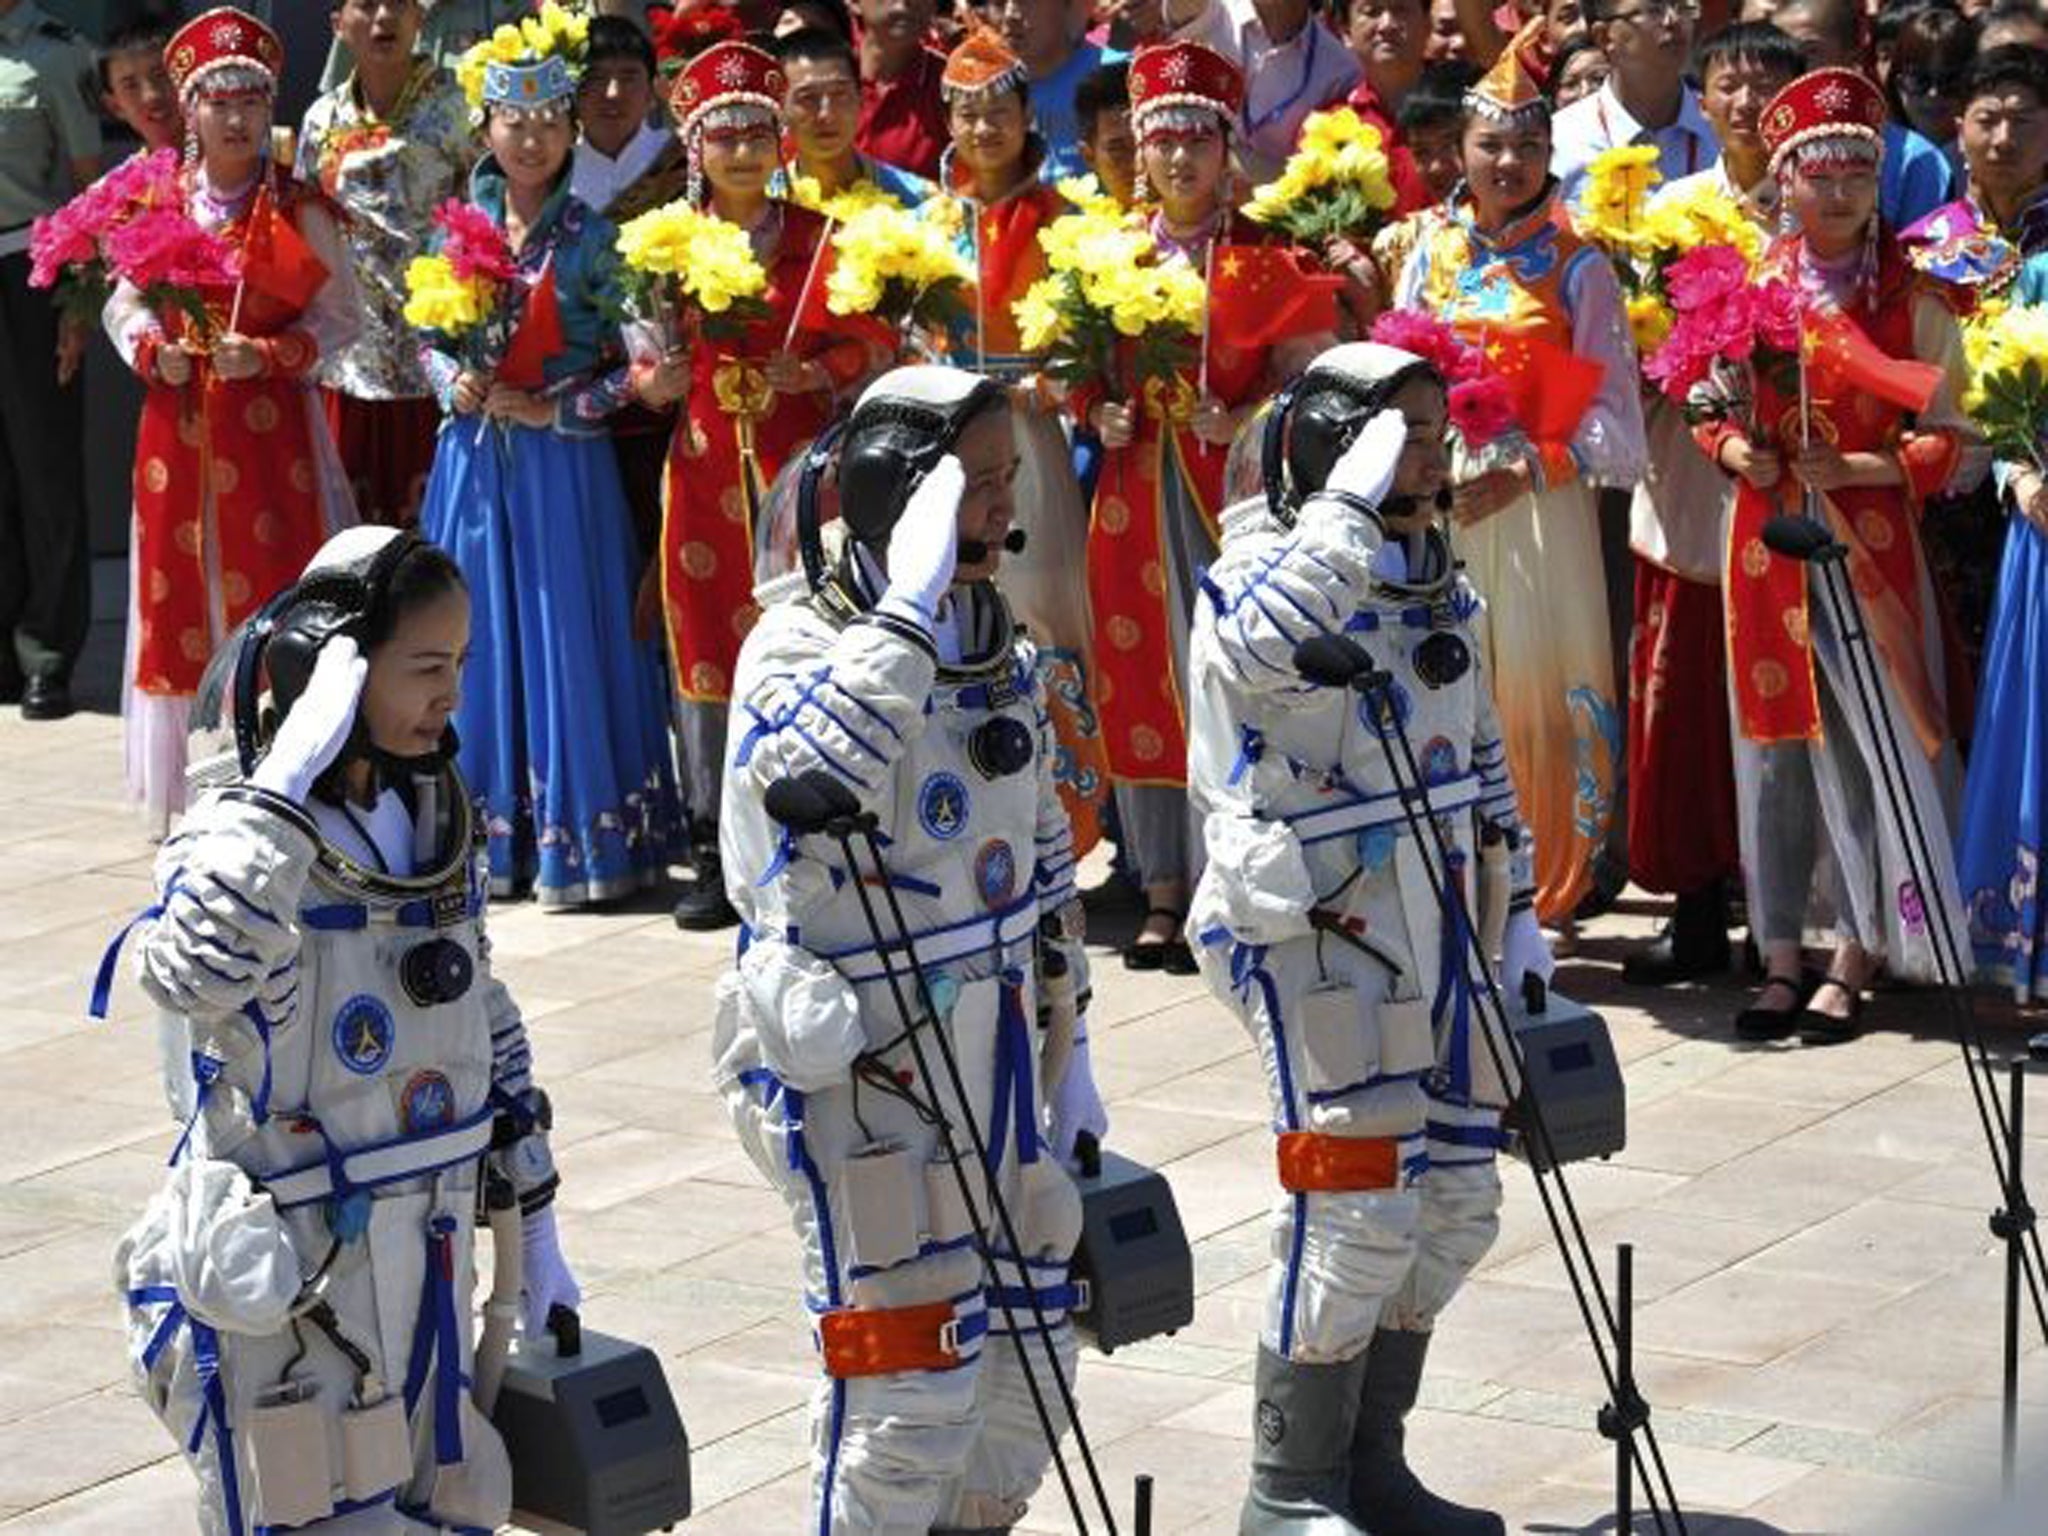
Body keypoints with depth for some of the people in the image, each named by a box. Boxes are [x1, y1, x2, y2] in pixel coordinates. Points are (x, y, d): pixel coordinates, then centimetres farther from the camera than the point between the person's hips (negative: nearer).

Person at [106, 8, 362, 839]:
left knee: (278, 589, -4)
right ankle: (189, 789, 13)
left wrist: (269, 354, -15)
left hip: (273, 423, -2)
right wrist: (155, 352, -9)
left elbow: (339, 315, -1)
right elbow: (126, 304, 11)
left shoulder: (300, 211, -1)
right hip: (178, 422, 3)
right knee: (182, 595, 4)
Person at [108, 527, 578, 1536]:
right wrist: (285, 787, -37)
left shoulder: (437, 820, 6)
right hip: (290, 1302, -7)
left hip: (424, 1287, 7)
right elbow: (194, 976, -40)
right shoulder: (247, 837, -17)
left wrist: (536, 1236, 16)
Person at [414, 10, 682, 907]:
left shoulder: (591, 240, -3)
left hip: (562, 463, -3)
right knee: (478, 633, 6)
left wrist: (552, 411, -13)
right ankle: (487, 835, 14)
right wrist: (455, 386, -7)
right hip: (474, 455, 4)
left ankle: (573, 839, 3)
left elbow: (633, 363, -5)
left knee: (564, 633, -3)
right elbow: (428, 337, 13)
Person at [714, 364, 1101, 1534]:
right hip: (856, 1065, -8)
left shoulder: (1001, 647, 8)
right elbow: (803, 784, -37)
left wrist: (1067, 1046, 17)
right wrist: (908, 611, -35)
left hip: (992, 1048, 8)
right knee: (912, 1371, -7)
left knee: (1027, 1347, 14)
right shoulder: (802, 641, -14)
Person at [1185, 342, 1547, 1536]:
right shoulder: (1262, 571, -10)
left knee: (1458, 1202, 10)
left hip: (1433, 930, 8)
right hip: (1312, 931, -8)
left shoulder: (1442, 587, 13)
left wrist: (1518, 908, 17)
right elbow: (1256, 655, -35)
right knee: (1360, 1207, -10)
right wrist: (1350, 509, -29)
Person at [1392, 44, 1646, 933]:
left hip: (1540, 503, -3)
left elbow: (1611, 412, -5)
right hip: (1436, 497, 3)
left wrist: (1525, 472, -17)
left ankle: (1543, 897, 7)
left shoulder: (1578, 269, -1)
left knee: (1540, 689, -3)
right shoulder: (1432, 251, 9)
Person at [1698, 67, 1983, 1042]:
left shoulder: (1912, 299, -2)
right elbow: (1710, 407, 14)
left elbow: (1950, 439, -1)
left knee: (1872, 745, -3)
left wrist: (1860, 467, -15)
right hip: (1769, 543, 3)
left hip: (1871, 548, -3)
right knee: (1774, 741, 6)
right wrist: (1737, 451, -7)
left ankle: (1856, 961, 6)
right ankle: (1782, 959, 13)